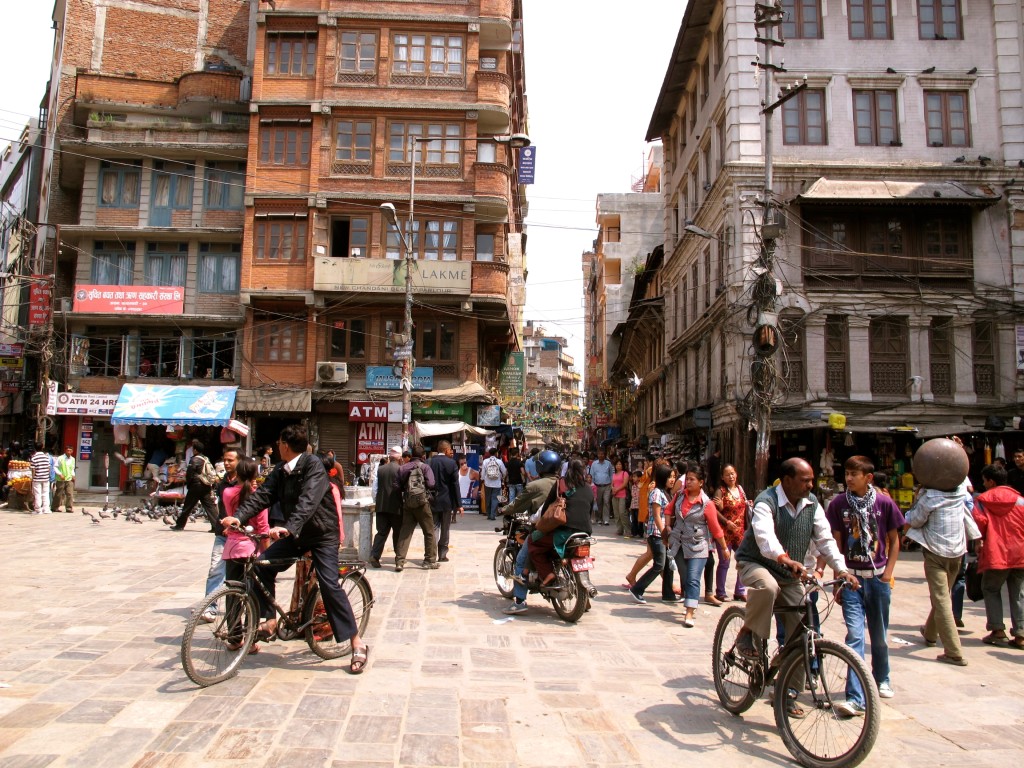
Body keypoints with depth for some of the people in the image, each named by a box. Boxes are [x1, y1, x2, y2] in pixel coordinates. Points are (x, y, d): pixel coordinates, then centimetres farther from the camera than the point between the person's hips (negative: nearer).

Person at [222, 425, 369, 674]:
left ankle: (357, 644, -10)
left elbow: (308, 500, -34)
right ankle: (270, 621, 9)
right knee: (264, 564, -7)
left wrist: (288, 527, -48)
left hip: (322, 534, -7)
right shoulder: (281, 470, 4)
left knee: (329, 584, -16)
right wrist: (239, 516, -23)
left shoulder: (313, 465, -21)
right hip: (295, 533, 8)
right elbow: (263, 494, -8)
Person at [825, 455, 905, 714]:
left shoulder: (884, 503, -4)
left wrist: (888, 573, -1)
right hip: (851, 577, -1)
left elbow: (894, 540, 6)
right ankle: (856, 698, -9)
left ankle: (882, 679, 40)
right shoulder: (838, 504, -5)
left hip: (878, 577, 1)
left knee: (879, 635, 15)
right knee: (854, 635, -8)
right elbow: (837, 543, 1)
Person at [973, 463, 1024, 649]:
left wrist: (978, 542, 2)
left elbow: (979, 521, -12)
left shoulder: (983, 499, 0)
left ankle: (997, 630, 5)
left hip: (996, 553, -3)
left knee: (991, 590, 12)